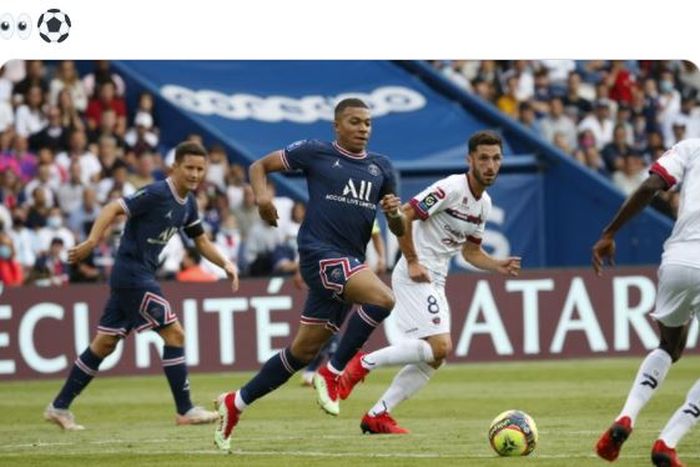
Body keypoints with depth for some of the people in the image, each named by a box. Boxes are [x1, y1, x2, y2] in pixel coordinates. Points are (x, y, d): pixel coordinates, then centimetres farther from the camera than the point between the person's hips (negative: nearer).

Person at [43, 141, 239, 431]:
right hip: (132, 274, -9)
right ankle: (185, 411, -6)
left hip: (140, 276, 9)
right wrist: (92, 241, -36)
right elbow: (113, 209, -23)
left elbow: (201, 241, 22)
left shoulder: (187, 204, 11)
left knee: (105, 343, 11)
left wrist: (225, 264, 8)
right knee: (174, 333, -10)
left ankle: (59, 407, 16)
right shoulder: (156, 194, -16)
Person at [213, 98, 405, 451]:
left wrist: (395, 213, -6)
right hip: (319, 251, -6)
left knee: (305, 350, 10)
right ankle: (332, 373, -16)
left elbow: (399, 230, 18)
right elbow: (259, 166, 9)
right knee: (382, 299, -30)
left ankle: (237, 402, 23)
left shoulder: (381, 168, 15)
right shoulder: (315, 153, 1)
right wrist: (261, 194, -12)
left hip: (350, 263, 6)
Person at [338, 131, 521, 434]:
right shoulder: (451, 188, -15)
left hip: (434, 283, 9)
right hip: (415, 276, -9)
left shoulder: (484, 204, 13)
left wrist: (498, 266, 5)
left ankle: (377, 415, 11)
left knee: (433, 358, 7)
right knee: (439, 347, -19)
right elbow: (403, 216, -18)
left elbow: (470, 251, 22)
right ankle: (364, 363, -9)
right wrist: (412, 262, -18)